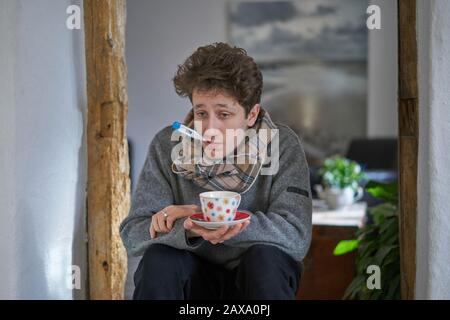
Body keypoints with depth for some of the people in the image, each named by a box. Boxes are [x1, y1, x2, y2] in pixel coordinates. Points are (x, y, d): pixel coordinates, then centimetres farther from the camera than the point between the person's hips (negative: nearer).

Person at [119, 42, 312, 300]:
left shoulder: (281, 145, -14)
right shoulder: (167, 146, -10)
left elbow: (296, 236, -24)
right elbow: (133, 234, -15)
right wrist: (189, 230, -38)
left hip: (260, 276, -1)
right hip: (194, 277, 1)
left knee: (266, 257, -31)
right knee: (159, 259, -28)